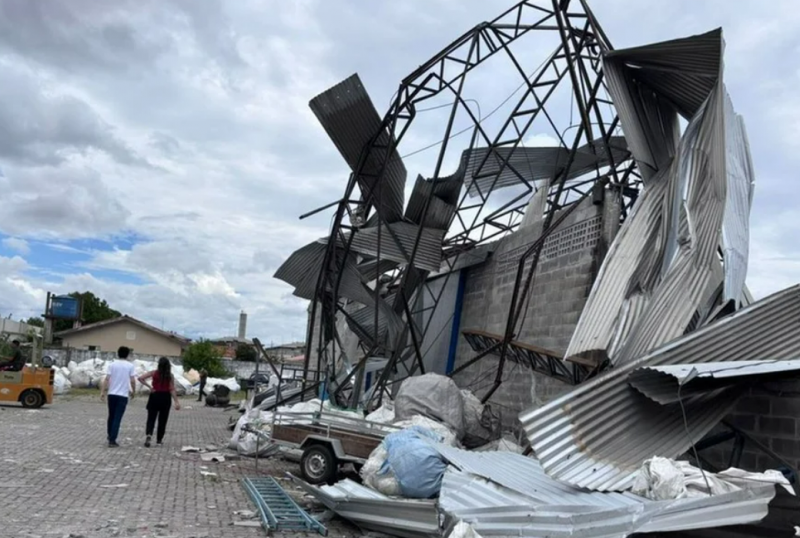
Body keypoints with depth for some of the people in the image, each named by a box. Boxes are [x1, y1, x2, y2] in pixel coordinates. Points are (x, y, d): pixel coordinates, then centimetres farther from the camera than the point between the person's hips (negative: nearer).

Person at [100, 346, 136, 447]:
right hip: (123, 395, -3)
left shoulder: (112, 364, 3)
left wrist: (102, 392, -1)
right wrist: (133, 392, 9)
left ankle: (110, 436, 31)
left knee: (111, 416, 18)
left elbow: (107, 379, -3)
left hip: (112, 394, 3)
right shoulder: (130, 365, -3)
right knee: (117, 418, -1)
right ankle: (112, 440, -5)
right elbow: (132, 381, -5)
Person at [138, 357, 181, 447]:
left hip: (154, 397, 0)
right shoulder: (170, 375, -5)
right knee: (162, 420, 12)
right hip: (165, 398, 0)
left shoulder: (154, 373, -2)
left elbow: (140, 378, -8)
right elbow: (172, 390, -10)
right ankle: (159, 440, 19)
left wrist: (149, 386, -5)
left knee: (151, 419, 3)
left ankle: (149, 435, -22)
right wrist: (177, 402, -11)